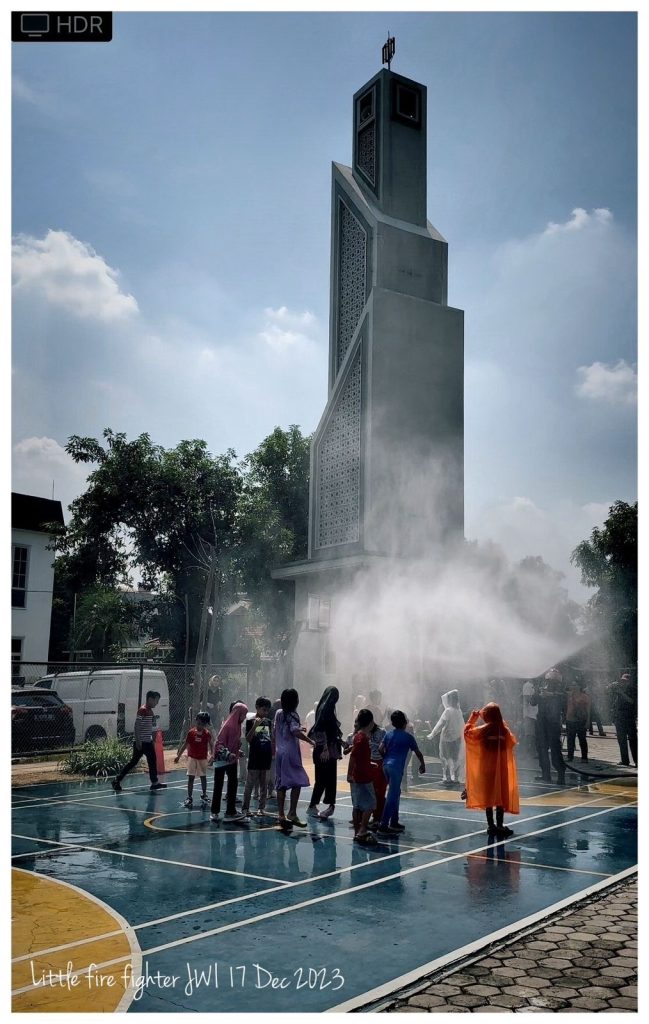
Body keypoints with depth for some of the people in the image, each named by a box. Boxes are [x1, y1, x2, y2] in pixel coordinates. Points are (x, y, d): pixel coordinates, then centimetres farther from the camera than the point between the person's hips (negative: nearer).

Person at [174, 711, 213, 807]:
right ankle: (189, 798, 7)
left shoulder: (207, 734, -8)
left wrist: (212, 755, -18)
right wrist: (178, 755, 3)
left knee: (203, 778, 8)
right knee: (190, 778, 1)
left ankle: (204, 797, 24)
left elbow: (210, 745, -3)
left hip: (202, 759, -1)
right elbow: (185, 744, 2)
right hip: (192, 758, 1)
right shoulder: (191, 732, -6)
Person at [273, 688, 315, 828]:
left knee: (281, 785, 9)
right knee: (297, 783, -4)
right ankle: (292, 814, -10)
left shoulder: (278, 713, 9)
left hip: (279, 752, 8)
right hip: (291, 752, -7)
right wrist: (310, 741, -20)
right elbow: (296, 732, -26)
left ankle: (281, 815, 11)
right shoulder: (292, 715, -12)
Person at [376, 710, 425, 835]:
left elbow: (381, 748, 5)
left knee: (395, 793, 20)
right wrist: (422, 764, 23)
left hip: (386, 765, 6)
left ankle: (394, 822, 25)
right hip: (396, 767, -6)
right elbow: (417, 752, 7)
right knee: (392, 797, -6)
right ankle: (383, 825, -10)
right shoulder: (407, 736, -1)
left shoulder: (389, 734, 11)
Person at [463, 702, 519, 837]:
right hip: (502, 768, 2)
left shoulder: (483, 729, -11)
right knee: (501, 795, 8)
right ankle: (500, 825, 9)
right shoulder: (505, 730, -3)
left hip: (487, 768, -2)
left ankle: (491, 825, 7)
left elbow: (467, 732, 3)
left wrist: (472, 719, 8)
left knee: (488, 795, 6)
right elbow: (512, 742, 18)